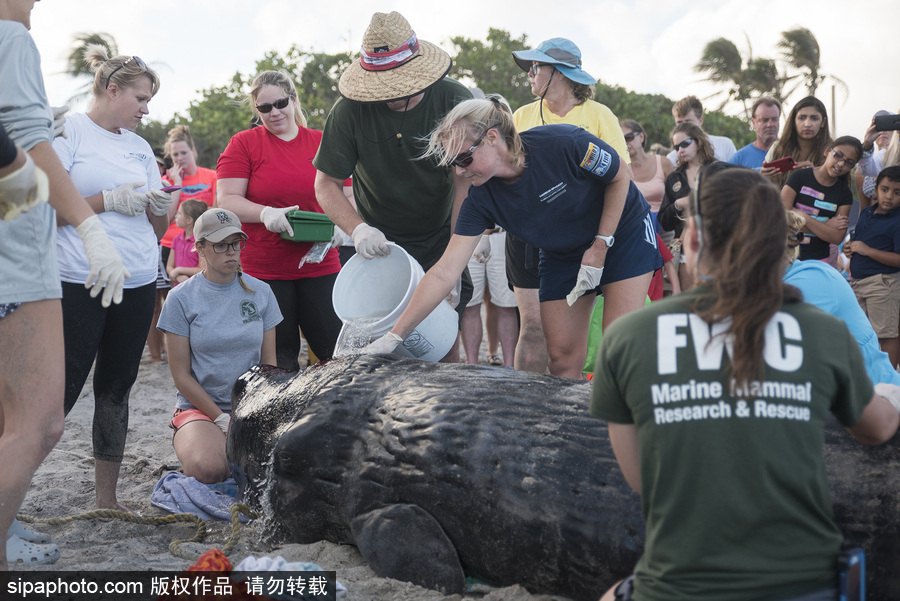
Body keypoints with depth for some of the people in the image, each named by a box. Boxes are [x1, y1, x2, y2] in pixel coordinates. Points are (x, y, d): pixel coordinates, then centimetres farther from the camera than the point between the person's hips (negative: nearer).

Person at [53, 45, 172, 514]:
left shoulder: (140, 147, 17)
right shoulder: (69, 133, -2)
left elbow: (158, 230, 20)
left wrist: (161, 208, -2)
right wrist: (108, 201, -15)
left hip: (138, 282, 6)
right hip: (78, 282, -6)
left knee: (116, 388, 9)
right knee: (63, 388, -8)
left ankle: (107, 498, 16)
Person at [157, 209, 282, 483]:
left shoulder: (260, 292, 7)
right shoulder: (181, 299, -2)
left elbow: (269, 363, 9)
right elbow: (181, 375, -3)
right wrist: (223, 421, -12)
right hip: (200, 407, -2)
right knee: (208, 469, -34)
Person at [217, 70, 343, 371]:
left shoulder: (322, 143, 10)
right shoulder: (244, 143, 4)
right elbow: (227, 200, -3)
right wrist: (265, 213, -22)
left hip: (319, 266, 2)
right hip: (263, 271, -1)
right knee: (280, 360, 1)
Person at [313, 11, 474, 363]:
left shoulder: (455, 101, -16)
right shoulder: (350, 110, -16)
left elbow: (466, 182, -18)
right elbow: (326, 184, -9)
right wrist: (358, 229, -29)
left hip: (442, 239, 0)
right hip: (381, 243, 0)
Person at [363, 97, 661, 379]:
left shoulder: (563, 143, -31)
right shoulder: (480, 200, -19)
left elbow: (620, 176, -13)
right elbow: (445, 272, -21)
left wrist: (600, 245, -17)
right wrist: (393, 337, -26)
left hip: (623, 232, -3)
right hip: (562, 256, 4)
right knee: (562, 359, -5)